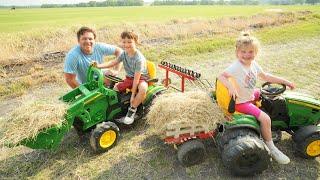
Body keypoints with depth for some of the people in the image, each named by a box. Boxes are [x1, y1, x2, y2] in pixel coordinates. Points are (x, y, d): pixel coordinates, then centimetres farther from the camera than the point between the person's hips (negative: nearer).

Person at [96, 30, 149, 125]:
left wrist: (133, 95, -25)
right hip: (129, 78, 7)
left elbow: (136, 78, -26)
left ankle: (132, 110, -18)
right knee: (115, 88, -8)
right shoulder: (124, 53, -3)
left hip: (141, 78, -7)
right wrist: (99, 66, -13)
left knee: (143, 88, -38)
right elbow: (113, 62, 3)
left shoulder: (139, 59, -25)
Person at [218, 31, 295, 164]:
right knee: (265, 119, -15)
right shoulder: (236, 66, -25)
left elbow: (265, 76, 13)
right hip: (241, 102, -9)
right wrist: (231, 86, -48)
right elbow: (221, 76, -32)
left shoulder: (253, 64, 1)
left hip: (250, 95, 10)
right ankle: (270, 148, 6)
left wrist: (284, 81, 13)